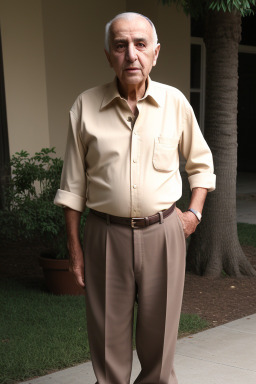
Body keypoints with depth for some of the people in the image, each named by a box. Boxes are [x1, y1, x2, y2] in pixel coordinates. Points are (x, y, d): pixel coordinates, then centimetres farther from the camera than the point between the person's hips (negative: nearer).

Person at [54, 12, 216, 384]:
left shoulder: (175, 102, 0)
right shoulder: (86, 106, -3)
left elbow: (201, 162, 15)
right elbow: (73, 185, 2)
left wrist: (195, 213, 4)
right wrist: (74, 247, 2)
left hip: (162, 232, 1)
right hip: (106, 233, 0)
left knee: (159, 332, 11)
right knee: (108, 337, 9)